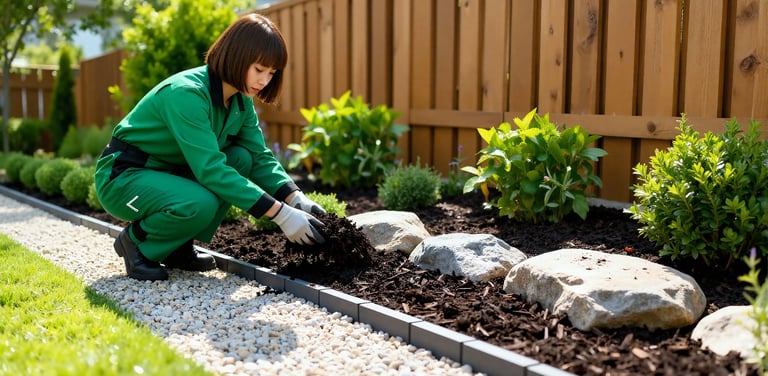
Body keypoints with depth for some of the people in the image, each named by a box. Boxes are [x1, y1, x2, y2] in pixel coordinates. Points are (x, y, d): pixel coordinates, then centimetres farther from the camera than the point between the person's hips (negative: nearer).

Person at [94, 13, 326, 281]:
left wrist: (296, 198, -21)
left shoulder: (241, 101, -4)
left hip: (170, 174, 8)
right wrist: (280, 214, -37)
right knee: (200, 204, -34)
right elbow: (210, 169, -35)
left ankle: (179, 248, 0)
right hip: (123, 178, -8)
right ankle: (136, 242, -3)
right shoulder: (186, 93, -29)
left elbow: (260, 156, -2)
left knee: (241, 159, -12)